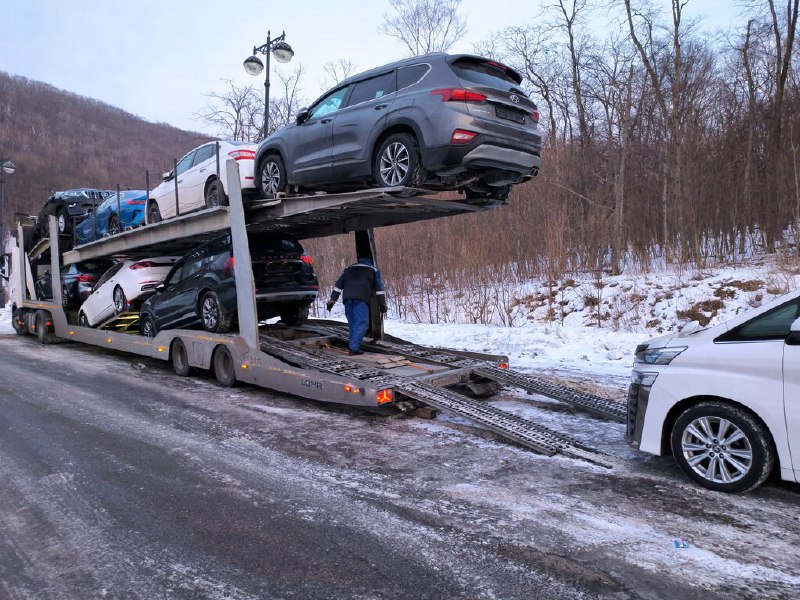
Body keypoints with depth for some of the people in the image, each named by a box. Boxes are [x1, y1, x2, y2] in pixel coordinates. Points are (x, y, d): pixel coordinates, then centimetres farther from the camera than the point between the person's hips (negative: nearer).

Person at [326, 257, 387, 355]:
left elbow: (338, 285, 22)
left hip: (347, 298, 4)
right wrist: (382, 304, 12)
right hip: (361, 299, -4)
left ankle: (354, 346, 10)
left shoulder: (348, 269, 31)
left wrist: (332, 300, 19)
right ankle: (354, 348, -17)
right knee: (362, 324, -6)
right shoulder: (373, 269, 22)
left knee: (352, 324, 12)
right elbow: (379, 288, 13)